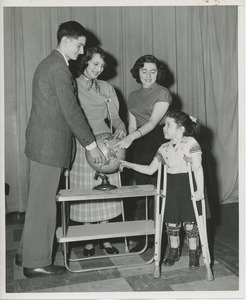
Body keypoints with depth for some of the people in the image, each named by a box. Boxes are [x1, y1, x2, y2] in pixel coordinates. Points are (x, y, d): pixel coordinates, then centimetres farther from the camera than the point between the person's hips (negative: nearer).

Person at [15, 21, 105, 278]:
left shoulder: (48, 63, 17)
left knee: (38, 201, 17)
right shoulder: (59, 68, -14)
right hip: (49, 145, -10)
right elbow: (71, 111, -18)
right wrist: (91, 145, -13)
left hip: (41, 141, 10)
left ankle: (27, 252, 29)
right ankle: (36, 262, 11)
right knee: (43, 203, -1)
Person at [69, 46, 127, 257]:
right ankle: (89, 241, 15)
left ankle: (105, 239, 17)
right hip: (82, 145, -3)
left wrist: (121, 128, -14)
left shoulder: (107, 88, 14)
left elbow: (114, 116, 9)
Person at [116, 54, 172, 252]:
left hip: (159, 142, -5)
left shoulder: (163, 93, -2)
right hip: (140, 145, 5)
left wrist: (132, 137, -28)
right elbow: (132, 125, 15)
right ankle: (143, 237, 12)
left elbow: (153, 122, -14)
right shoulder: (133, 96, 17)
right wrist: (127, 141, 1)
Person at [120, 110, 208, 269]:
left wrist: (200, 189, -20)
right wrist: (129, 165, 2)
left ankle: (193, 253, 24)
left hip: (188, 186, -5)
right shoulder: (164, 148, 6)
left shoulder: (191, 143, -10)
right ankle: (173, 251, 32)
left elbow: (198, 167, -14)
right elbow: (150, 169, 9)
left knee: (189, 222, 4)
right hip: (170, 186, 5)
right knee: (171, 221, 12)